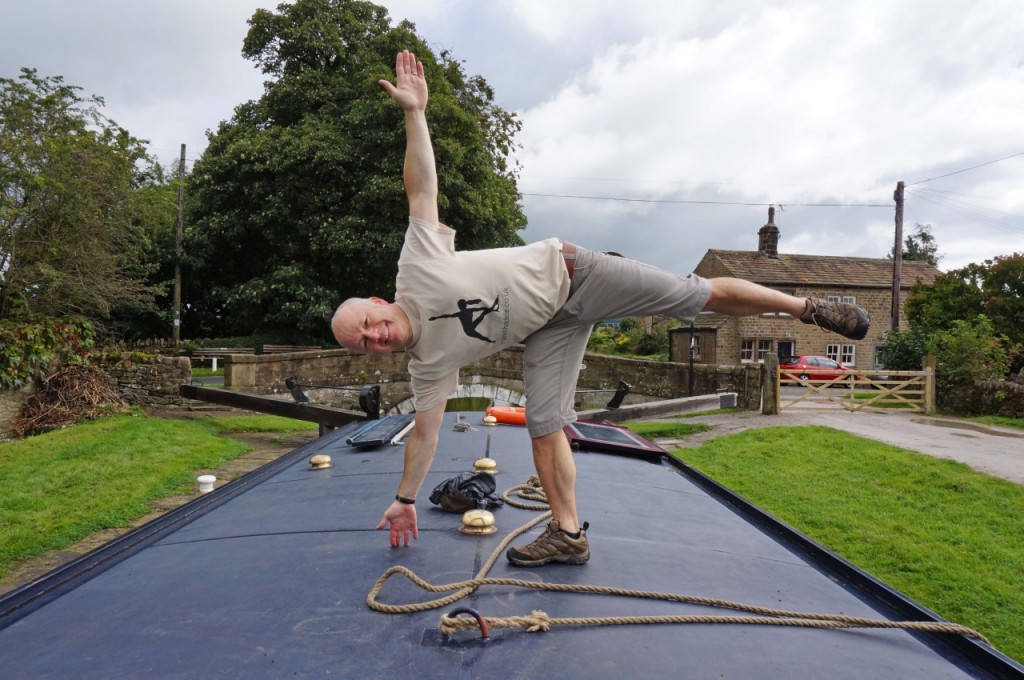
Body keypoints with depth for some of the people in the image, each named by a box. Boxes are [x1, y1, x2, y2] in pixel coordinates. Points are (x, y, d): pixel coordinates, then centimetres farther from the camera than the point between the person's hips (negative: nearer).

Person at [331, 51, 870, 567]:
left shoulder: (415, 269, -17)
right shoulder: (427, 364, -4)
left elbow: (421, 186, -16)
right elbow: (424, 433, 5)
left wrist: (414, 112, -24)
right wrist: (405, 499, 9)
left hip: (563, 274, -4)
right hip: (547, 328, 4)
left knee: (702, 295, -3)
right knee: (542, 424, -7)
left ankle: (808, 307, 15)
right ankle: (568, 534, 8)